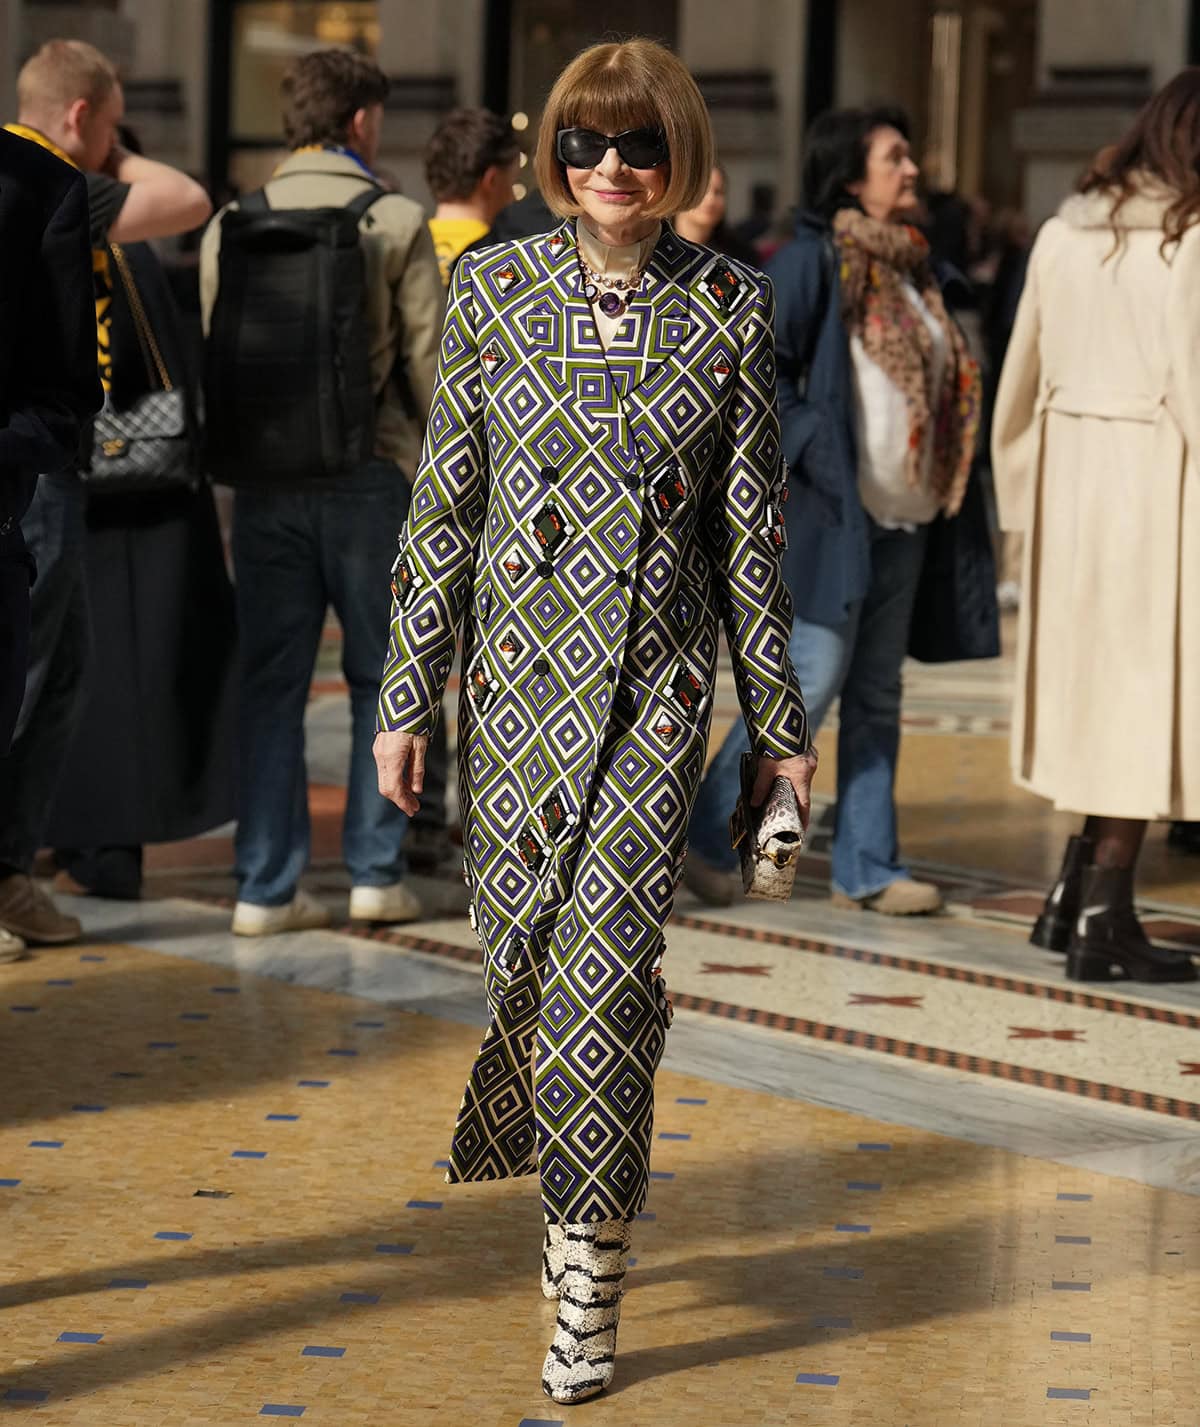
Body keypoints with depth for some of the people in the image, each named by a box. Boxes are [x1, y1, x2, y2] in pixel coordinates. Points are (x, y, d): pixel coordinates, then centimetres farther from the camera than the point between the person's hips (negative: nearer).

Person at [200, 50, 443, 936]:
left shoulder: (233, 224, 4)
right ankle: (377, 872, 8)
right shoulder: (396, 222, -6)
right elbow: (428, 363, -6)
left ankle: (267, 887, 6)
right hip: (369, 476, -3)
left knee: (271, 681, 7)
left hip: (265, 480, 3)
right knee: (383, 675, 9)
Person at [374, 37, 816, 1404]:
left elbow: (749, 524, 5)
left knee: (607, 958, -10)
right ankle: (585, 1209, 34)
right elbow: (443, 504, 4)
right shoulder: (493, 288, 1)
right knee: (525, 945, 6)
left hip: (657, 675, -2)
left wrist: (779, 713, 7)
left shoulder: (730, 306, 0)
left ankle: (587, 1287, -3)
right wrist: (406, 695, 3)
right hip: (520, 662, 2)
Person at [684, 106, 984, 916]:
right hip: (832, 512, -8)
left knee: (877, 694, 10)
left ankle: (867, 866, 15)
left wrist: (943, 488, 13)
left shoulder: (914, 267, 16)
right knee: (814, 678, -9)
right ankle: (711, 835, 5)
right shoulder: (813, 260, -9)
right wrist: (813, 451, -19)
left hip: (904, 516, 8)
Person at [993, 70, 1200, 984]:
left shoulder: (1065, 233, 7)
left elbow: (1023, 372, 11)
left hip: (1069, 472, 7)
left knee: (1094, 682, 18)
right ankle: (1103, 921, 4)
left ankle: (1076, 898, 20)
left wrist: (1021, 491, 18)